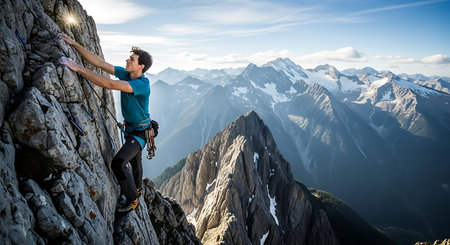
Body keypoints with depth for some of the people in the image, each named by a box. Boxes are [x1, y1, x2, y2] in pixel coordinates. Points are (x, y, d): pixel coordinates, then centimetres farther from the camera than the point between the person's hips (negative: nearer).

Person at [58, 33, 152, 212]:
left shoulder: (143, 84, -32)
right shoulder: (125, 74, -7)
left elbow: (109, 84, -42)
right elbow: (99, 63, -9)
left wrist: (79, 68, -41)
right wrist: (74, 44, -14)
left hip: (141, 132, -9)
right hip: (130, 128, 9)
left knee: (118, 163, -19)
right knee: (134, 159, 27)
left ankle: (132, 200, 1)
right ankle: (136, 188, 52)